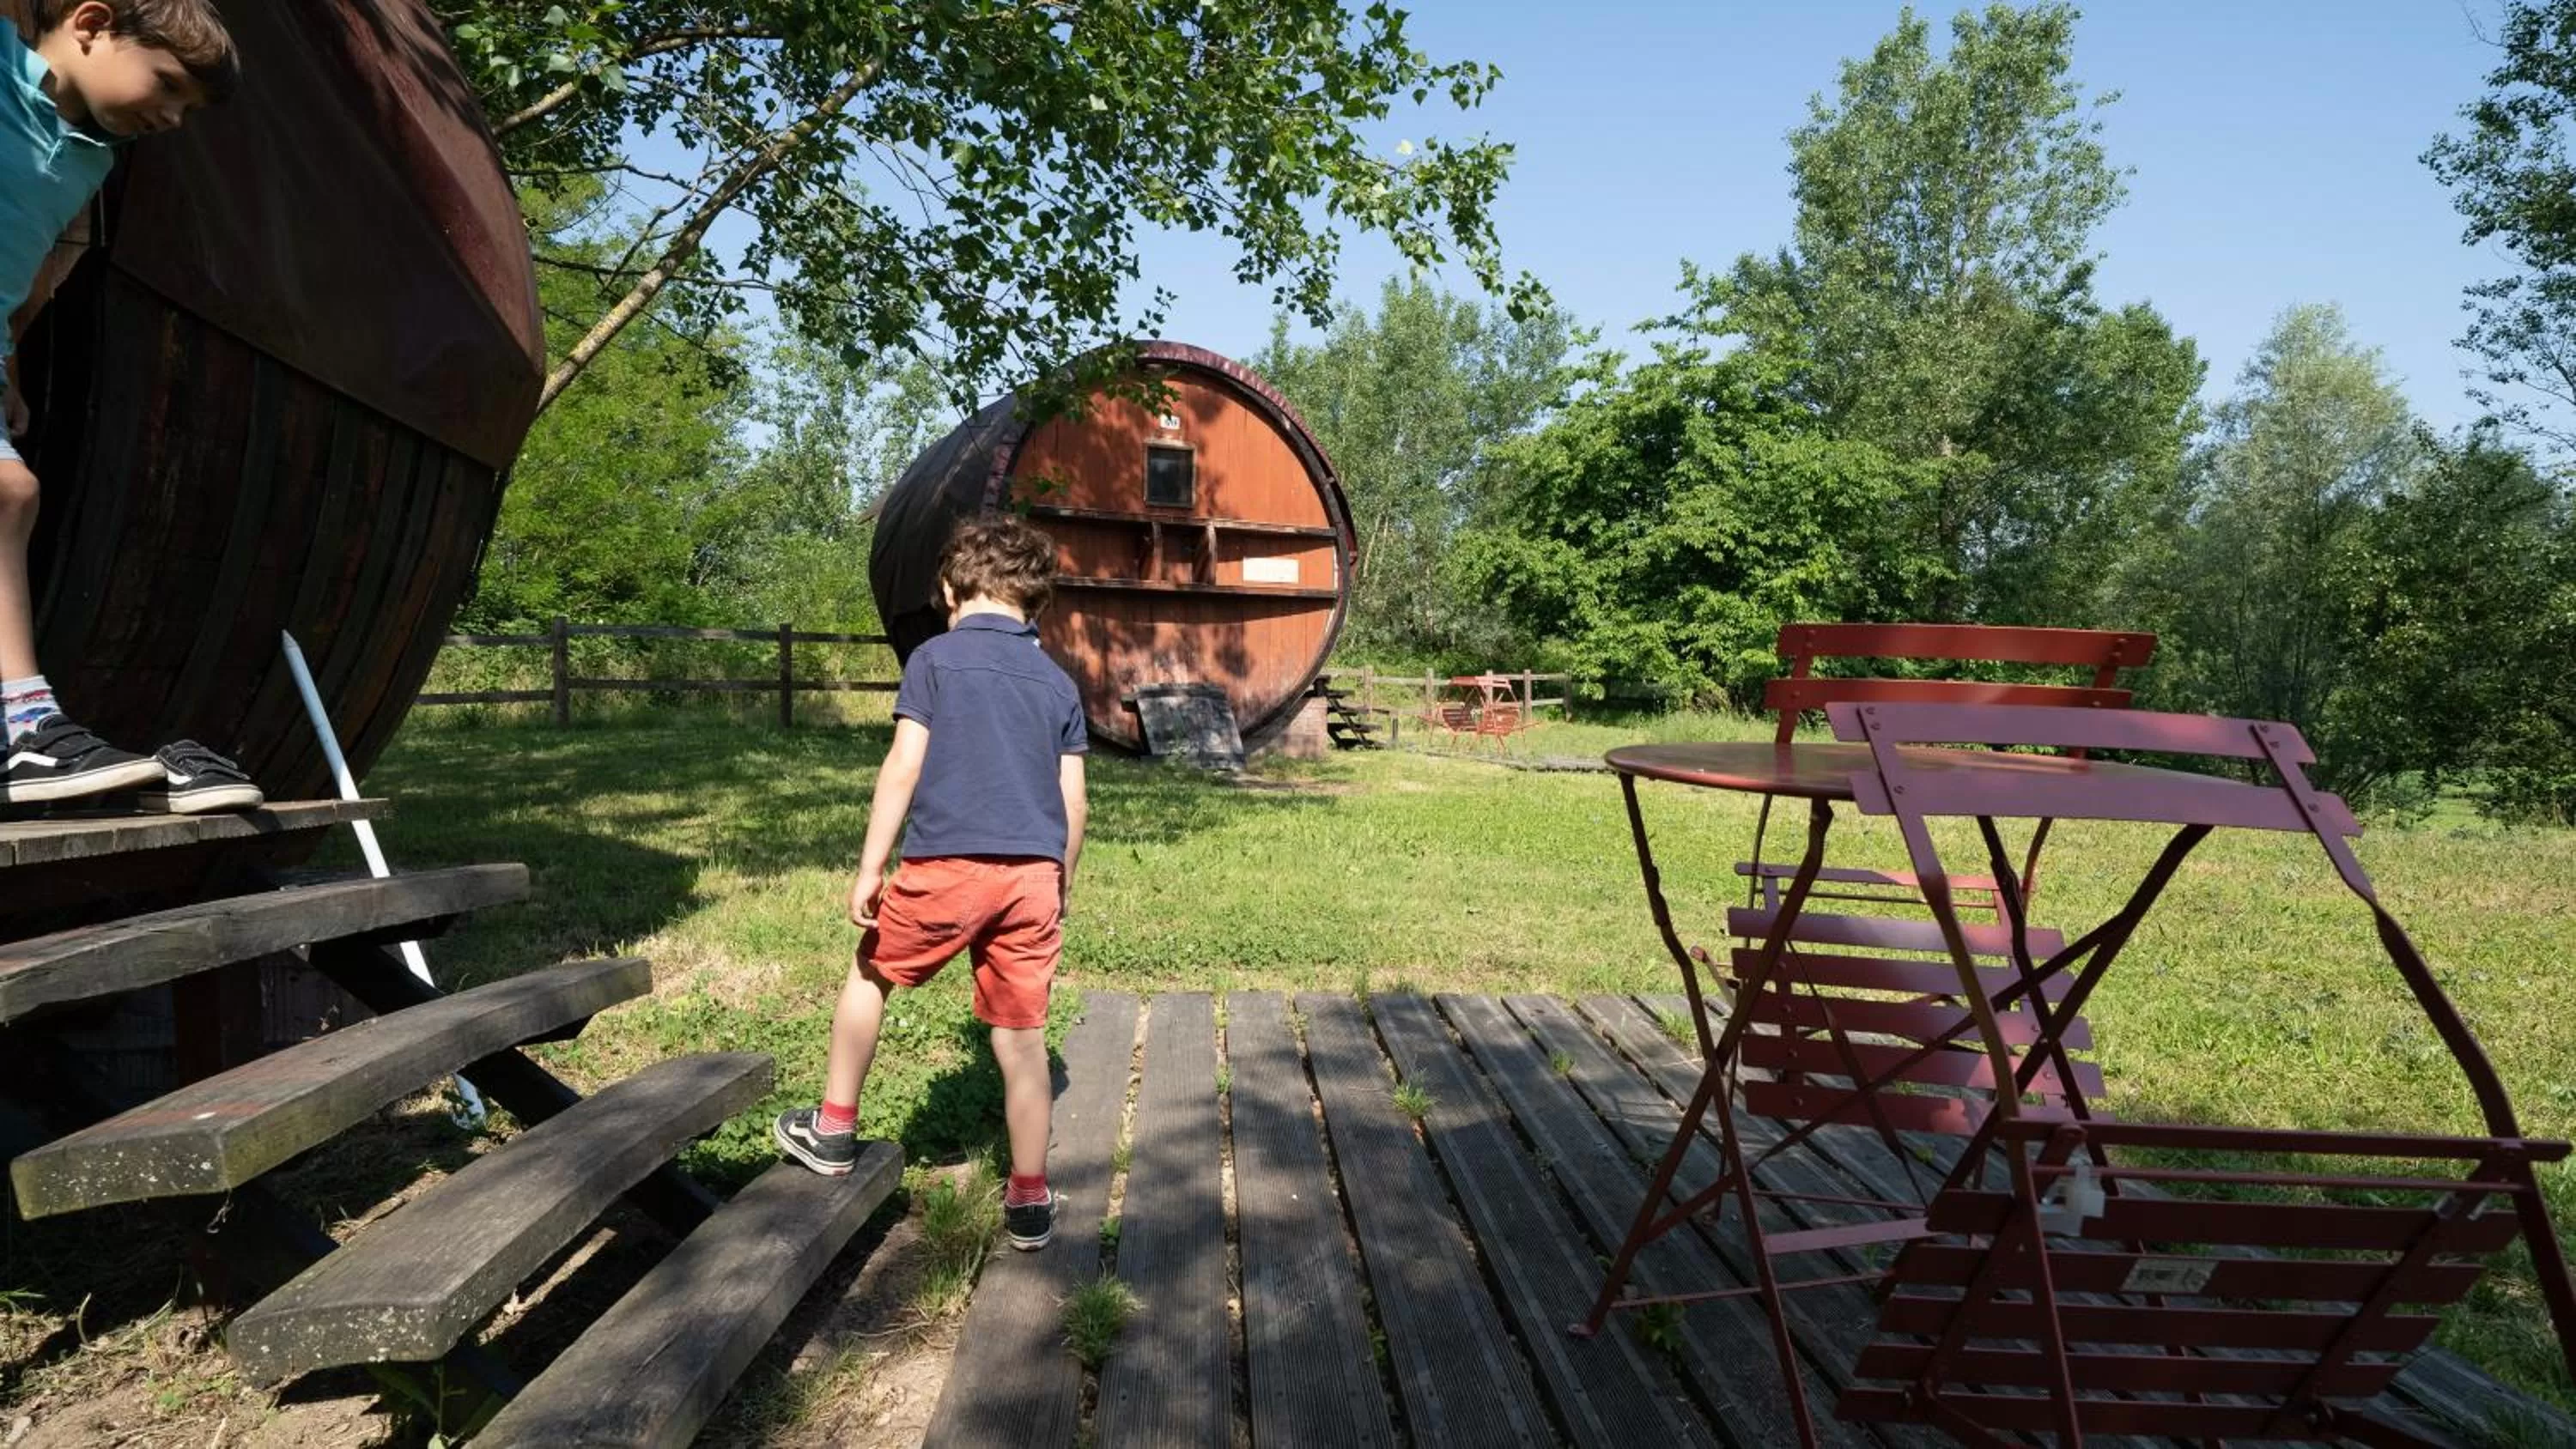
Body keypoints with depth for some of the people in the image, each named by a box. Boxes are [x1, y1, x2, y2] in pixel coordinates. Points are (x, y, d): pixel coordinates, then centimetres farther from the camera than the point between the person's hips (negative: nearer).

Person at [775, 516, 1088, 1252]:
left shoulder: (935, 658, 1)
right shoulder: (1059, 682, 12)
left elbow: (904, 767, -6)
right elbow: (1073, 803, 10)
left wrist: (870, 866, -2)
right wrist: (1061, 887, 21)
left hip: (947, 864, -3)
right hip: (1033, 873, 3)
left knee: (871, 975, 23)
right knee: (1022, 1038, 9)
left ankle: (834, 1129, 33)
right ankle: (1029, 1201, 18)